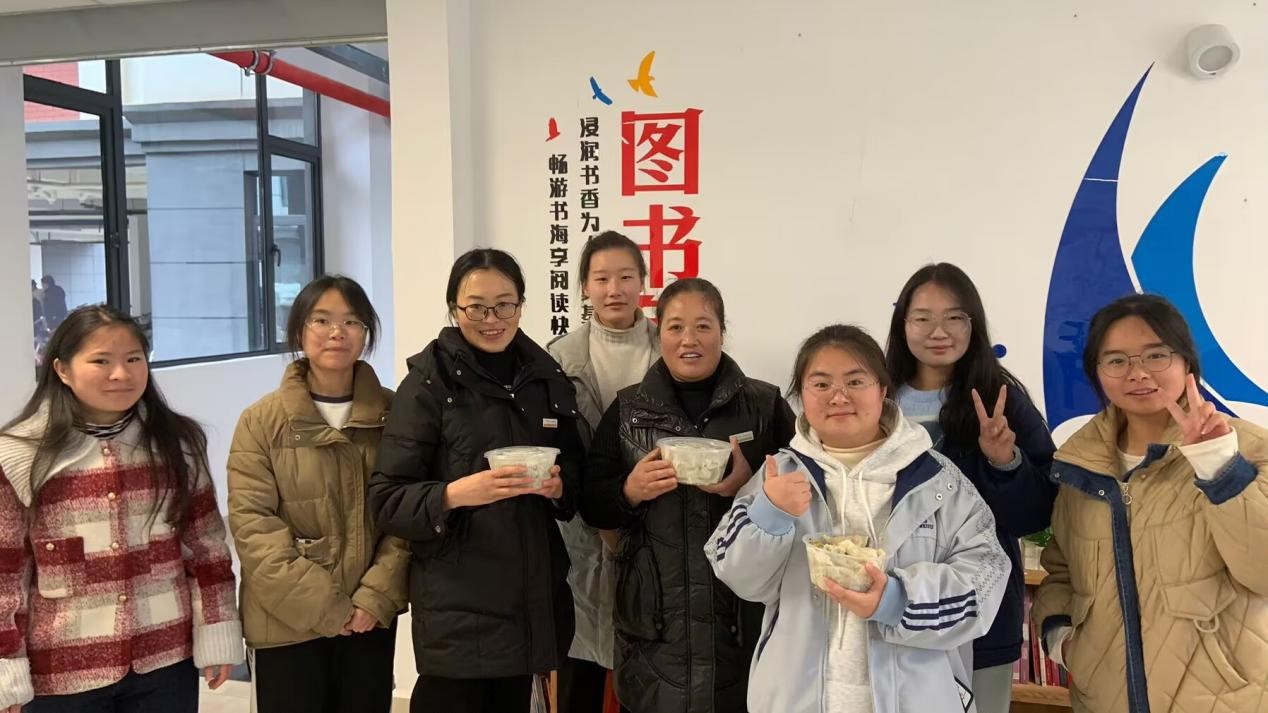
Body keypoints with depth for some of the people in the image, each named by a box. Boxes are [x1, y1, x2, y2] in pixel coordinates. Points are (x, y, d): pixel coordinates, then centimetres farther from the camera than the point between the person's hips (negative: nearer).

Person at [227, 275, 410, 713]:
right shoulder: (261, 421, -3)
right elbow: (252, 525, -9)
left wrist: (377, 598, -10)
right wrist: (321, 605, -14)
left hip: (370, 619, 2)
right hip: (287, 623, -1)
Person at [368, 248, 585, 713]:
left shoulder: (548, 379, 6)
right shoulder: (428, 384, -9)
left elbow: (576, 473, 14)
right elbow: (386, 502, -10)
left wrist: (558, 486, -8)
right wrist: (456, 493, -27)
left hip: (532, 599, 5)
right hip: (457, 607, -4)